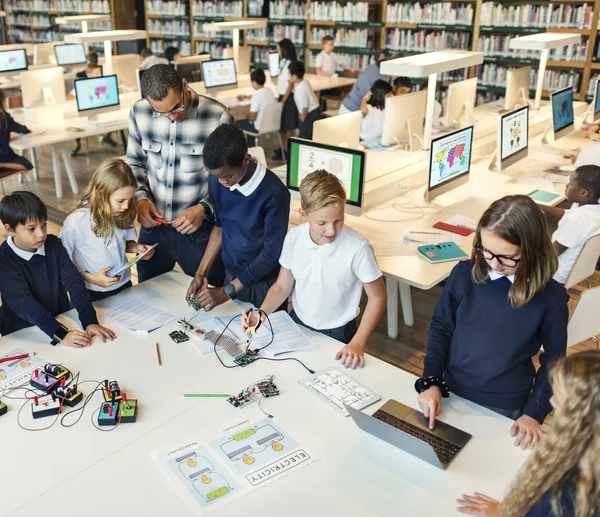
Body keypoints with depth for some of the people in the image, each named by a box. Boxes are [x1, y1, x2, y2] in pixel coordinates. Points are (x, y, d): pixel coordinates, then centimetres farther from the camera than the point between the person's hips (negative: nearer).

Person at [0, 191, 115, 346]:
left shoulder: (54, 244, -3)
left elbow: (73, 282, -11)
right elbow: (23, 303, -24)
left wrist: (90, 321, -24)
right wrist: (60, 334, -34)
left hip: (62, 321, 4)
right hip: (22, 334, -4)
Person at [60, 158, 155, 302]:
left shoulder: (123, 214, -10)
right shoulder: (75, 223, -24)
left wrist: (137, 247, -11)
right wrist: (89, 277, -23)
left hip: (124, 286, 5)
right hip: (93, 295, -4)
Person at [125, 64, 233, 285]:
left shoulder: (218, 117, -17)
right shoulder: (139, 112, -5)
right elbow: (133, 162, 10)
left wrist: (204, 209, -22)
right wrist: (140, 198, -7)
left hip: (200, 230, -3)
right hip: (153, 226, 4)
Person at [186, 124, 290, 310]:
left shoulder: (274, 192, -27)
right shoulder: (217, 181, -10)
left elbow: (272, 252, -22)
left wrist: (227, 291, -21)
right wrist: (201, 272, -2)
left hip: (264, 284, -5)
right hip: (231, 276, 5)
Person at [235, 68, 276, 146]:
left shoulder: (256, 96, -24)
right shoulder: (270, 91, 0)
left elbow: (252, 117, -19)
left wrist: (247, 115, 4)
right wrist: (246, 97, 34)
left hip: (260, 127, -8)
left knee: (236, 124, 12)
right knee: (246, 121, 32)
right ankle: (251, 148, 36)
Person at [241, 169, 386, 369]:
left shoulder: (357, 247, -25)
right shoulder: (293, 238, -14)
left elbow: (377, 298, -13)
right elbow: (282, 286, 0)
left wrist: (358, 343, -20)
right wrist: (262, 312, -17)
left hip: (337, 334, -3)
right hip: (297, 324, 3)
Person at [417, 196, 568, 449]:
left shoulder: (550, 297, -18)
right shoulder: (464, 274, -16)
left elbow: (553, 362, -5)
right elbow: (440, 327, -4)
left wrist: (534, 413, -8)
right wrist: (431, 383, -10)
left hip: (504, 410, -1)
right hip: (449, 393, 2)